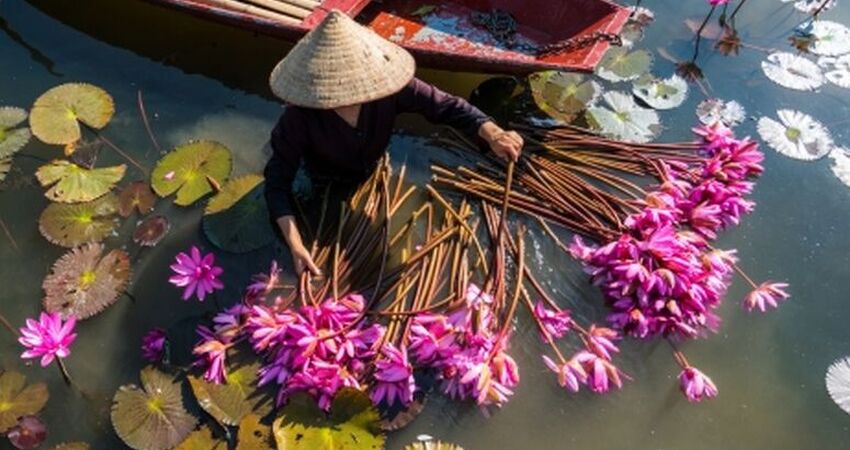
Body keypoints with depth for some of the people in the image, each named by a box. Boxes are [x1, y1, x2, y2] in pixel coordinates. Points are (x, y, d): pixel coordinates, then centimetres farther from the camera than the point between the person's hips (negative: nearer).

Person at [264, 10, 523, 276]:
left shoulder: (388, 85, -35)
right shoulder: (299, 118, -39)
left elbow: (446, 105, -31)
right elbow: (278, 181, -32)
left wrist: (493, 134, -51)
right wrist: (295, 245, -43)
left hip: (373, 174, 2)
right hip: (327, 187, -2)